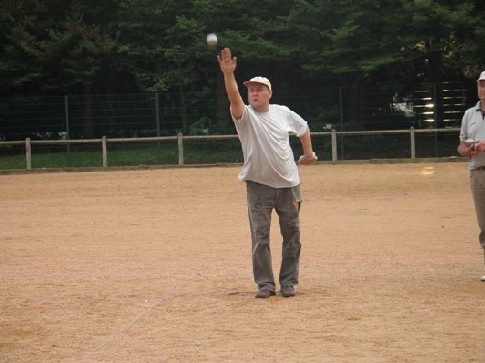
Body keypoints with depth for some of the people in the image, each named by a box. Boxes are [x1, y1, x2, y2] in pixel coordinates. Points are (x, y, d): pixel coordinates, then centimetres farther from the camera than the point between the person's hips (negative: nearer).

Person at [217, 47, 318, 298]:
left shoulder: (283, 113, 3)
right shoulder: (245, 115, -7)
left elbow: (302, 127, 22)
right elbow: (233, 97, -28)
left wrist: (308, 153, 21)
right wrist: (228, 74, -43)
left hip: (288, 183, 2)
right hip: (258, 185, -2)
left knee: (291, 235, 6)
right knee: (260, 237, -2)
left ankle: (289, 282, 17)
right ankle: (265, 284, 5)